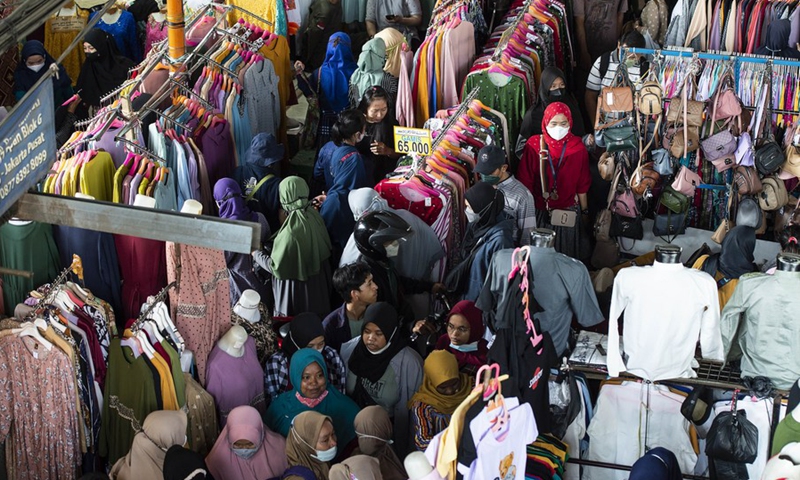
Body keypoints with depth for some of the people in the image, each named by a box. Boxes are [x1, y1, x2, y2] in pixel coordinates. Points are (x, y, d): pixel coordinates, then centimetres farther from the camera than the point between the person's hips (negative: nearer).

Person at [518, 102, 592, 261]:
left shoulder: (578, 148, -6)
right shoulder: (533, 145, -10)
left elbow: (582, 185, 3)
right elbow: (525, 182, -4)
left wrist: (585, 211, 9)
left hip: (568, 211, 1)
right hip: (540, 212, -1)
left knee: (568, 257, 11)